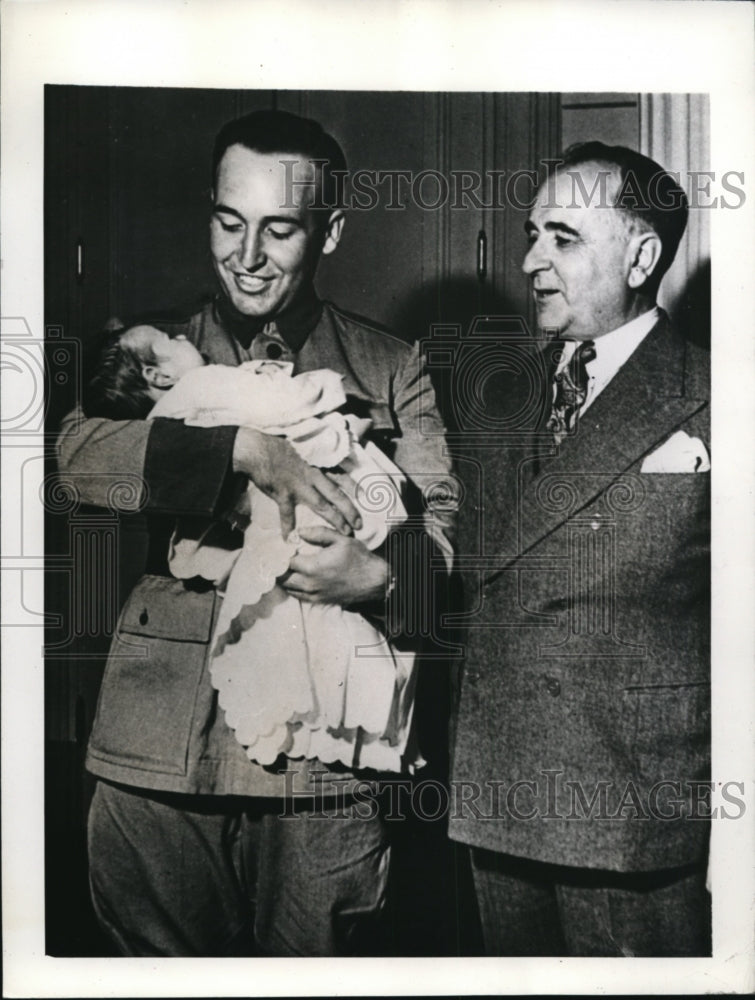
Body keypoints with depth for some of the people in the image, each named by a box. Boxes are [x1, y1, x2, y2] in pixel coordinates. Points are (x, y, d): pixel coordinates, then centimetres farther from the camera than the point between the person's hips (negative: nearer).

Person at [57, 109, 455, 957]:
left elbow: (444, 524, 2)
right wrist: (242, 448, -22)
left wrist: (377, 574, -20)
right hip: (160, 754, 1)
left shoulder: (392, 370, 10)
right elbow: (76, 454, -9)